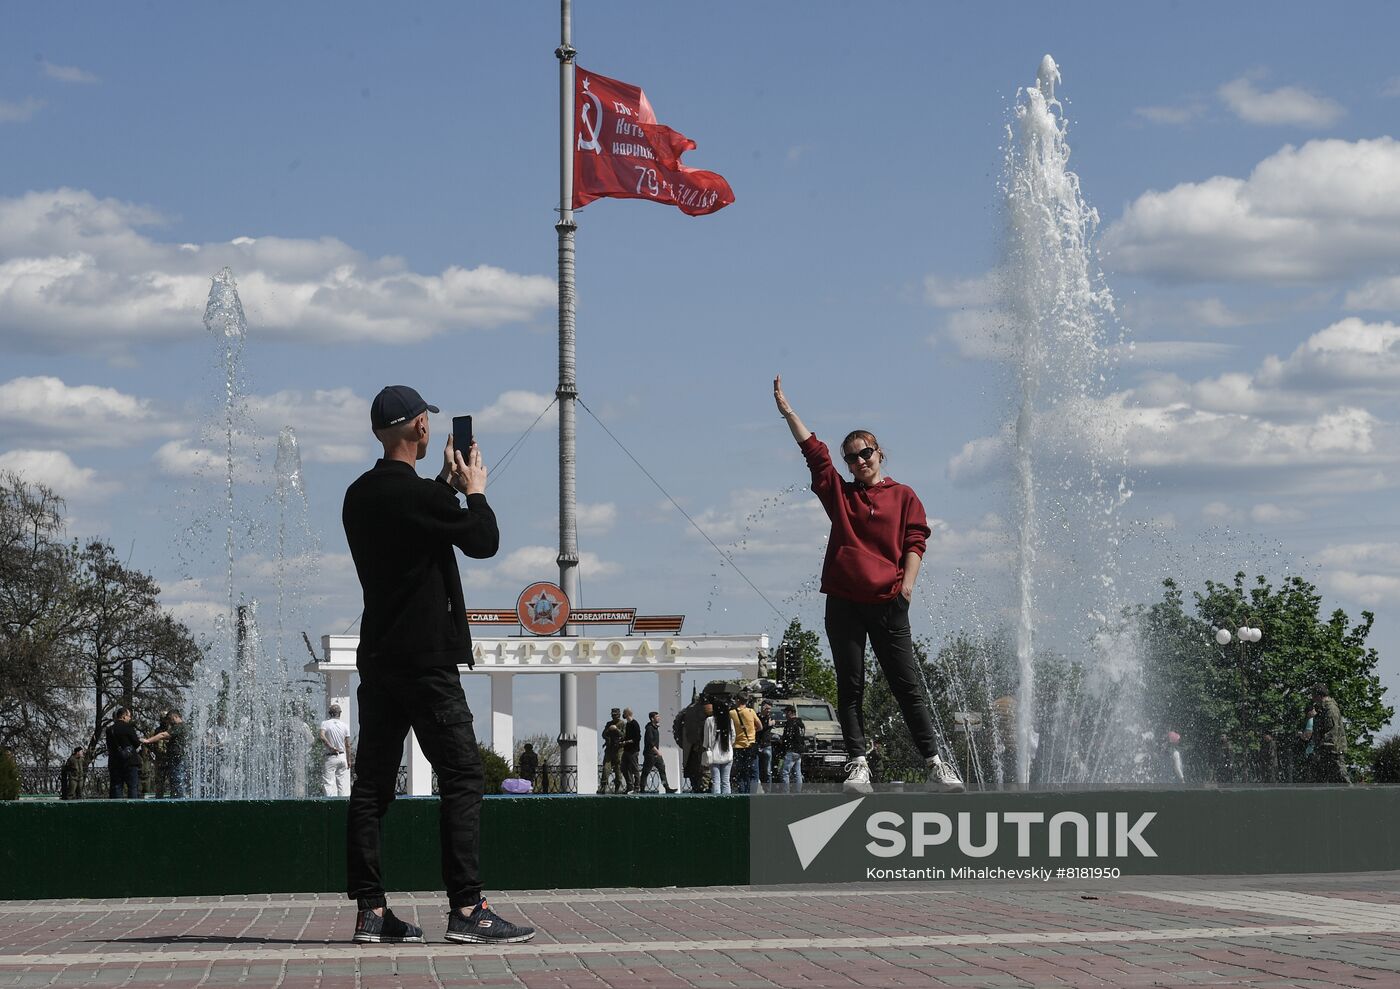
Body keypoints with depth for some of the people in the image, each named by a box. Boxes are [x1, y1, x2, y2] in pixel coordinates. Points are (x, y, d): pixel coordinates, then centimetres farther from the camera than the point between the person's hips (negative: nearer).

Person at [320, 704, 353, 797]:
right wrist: (348, 760, 8)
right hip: (342, 757, 3)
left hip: (329, 758, -3)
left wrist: (331, 747, -14)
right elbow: (347, 745, 3)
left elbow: (322, 737, -23)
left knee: (328, 783, -4)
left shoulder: (325, 723, -4)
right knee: (343, 783, 7)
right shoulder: (345, 725, 3)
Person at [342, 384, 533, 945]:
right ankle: (466, 909, -12)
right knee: (462, 778, -6)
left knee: (372, 782, 7)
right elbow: (484, 541, -6)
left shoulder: (359, 496, 10)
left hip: (377, 659, 8)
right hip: (425, 661, -8)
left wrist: (447, 487, 27)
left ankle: (370, 910, 6)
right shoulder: (418, 494, -15)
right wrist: (474, 490, 9)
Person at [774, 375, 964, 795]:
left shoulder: (903, 496, 9)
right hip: (843, 602, 2)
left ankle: (935, 764, -4)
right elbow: (813, 449, 11)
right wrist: (786, 409, 8)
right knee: (850, 687, 0)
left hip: (887, 602, -2)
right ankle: (858, 765, 1)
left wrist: (906, 585, -8)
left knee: (907, 684, -4)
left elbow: (915, 541, 3)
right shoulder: (838, 493, 15)